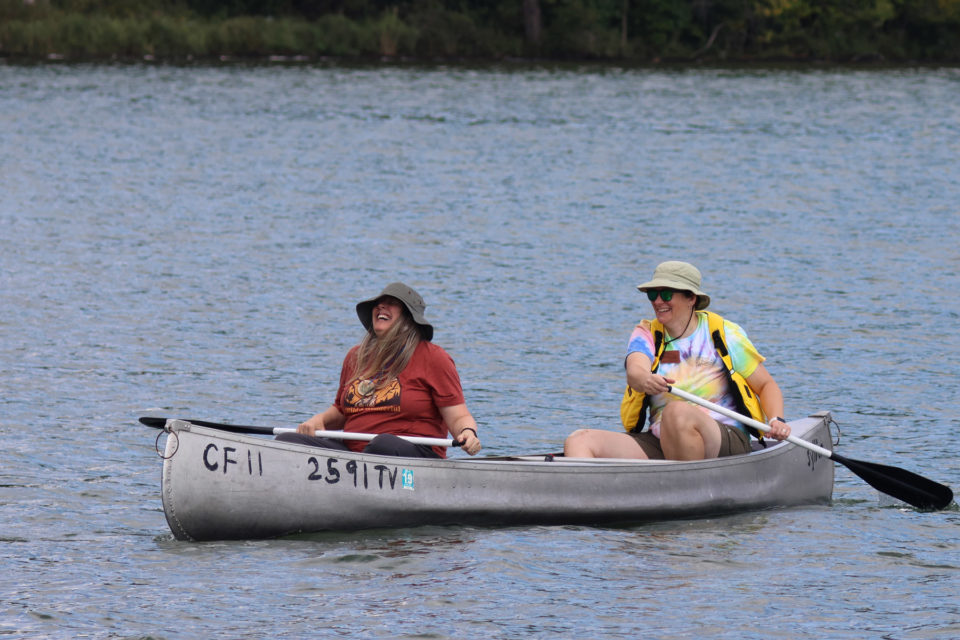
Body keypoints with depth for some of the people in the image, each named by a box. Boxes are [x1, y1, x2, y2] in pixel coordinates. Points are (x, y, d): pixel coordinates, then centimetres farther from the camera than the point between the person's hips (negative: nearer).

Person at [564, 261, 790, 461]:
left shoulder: (724, 334, 4)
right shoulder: (646, 334, 11)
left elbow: (766, 385, 10)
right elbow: (634, 371, -13)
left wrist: (776, 420, -11)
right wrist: (645, 380, -38)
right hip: (658, 444, 4)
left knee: (677, 411, -38)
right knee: (579, 441, -17)